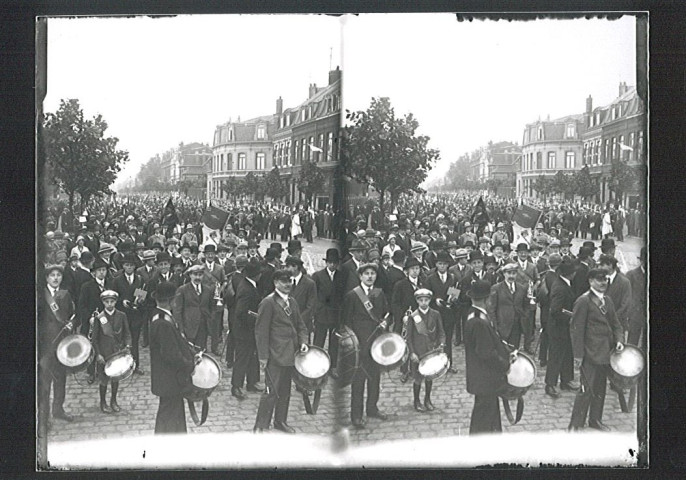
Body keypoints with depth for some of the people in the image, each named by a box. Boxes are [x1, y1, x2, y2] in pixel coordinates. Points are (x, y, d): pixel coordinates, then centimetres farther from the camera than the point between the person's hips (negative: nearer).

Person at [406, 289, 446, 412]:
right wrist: (412, 353, -11)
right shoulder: (413, 316, -5)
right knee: (418, 378, 1)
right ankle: (417, 402, 16)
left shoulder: (435, 314, 2)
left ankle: (427, 400, 28)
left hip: (432, 351, 2)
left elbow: (441, 332, 4)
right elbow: (409, 337, -3)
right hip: (418, 353, -2)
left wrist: (441, 344, -14)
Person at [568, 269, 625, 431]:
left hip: (605, 353, 8)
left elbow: (615, 324, 18)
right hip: (590, 355, -8)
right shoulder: (583, 301, -11)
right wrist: (578, 355, -16)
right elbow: (576, 329, -13)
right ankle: (575, 425, 1)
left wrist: (619, 339, -2)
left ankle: (595, 420, 29)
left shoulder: (607, 300, 13)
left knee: (600, 389, 16)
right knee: (587, 390, -7)